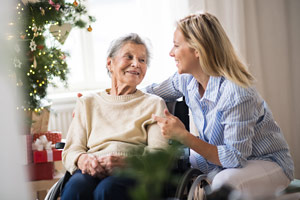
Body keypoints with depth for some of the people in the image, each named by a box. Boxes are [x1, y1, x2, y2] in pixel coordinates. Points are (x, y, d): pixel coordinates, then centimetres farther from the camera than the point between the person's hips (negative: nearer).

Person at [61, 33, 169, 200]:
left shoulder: (154, 104, 19)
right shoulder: (87, 103, 25)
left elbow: (160, 153, 4)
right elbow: (71, 150, 15)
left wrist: (126, 162, -18)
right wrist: (83, 159, -12)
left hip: (133, 173, -1)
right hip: (92, 172, 1)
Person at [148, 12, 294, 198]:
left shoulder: (236, 94, -31)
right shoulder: (186, 80, -6)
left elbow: (235, 158, -29)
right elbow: (153, 92, 17)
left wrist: (184, 137, -33)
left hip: (269, 162, -7)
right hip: (222, 158, 7)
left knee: (224, 182, -37)